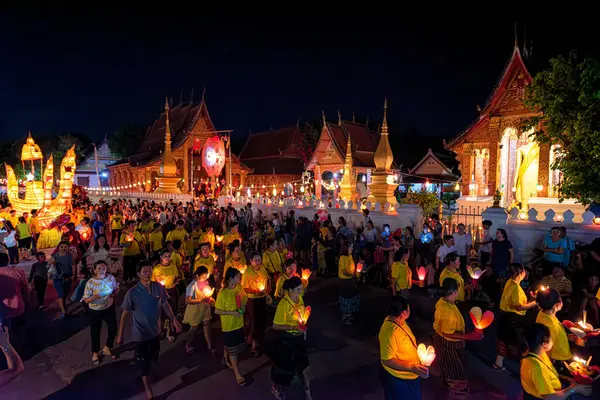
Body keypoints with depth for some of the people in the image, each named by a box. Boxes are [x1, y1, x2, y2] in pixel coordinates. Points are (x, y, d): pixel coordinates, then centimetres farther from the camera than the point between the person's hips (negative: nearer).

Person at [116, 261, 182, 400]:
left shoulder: (159, 287, -11)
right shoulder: (132, 293, -21)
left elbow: (165, 305, 0)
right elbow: (125, 314, -13)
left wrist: (173, 319, -6)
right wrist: (120, 335, -9)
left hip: (156, 330, 4)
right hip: (141, 333, -4)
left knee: (153, 358, 23)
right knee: (144, 363, 7)